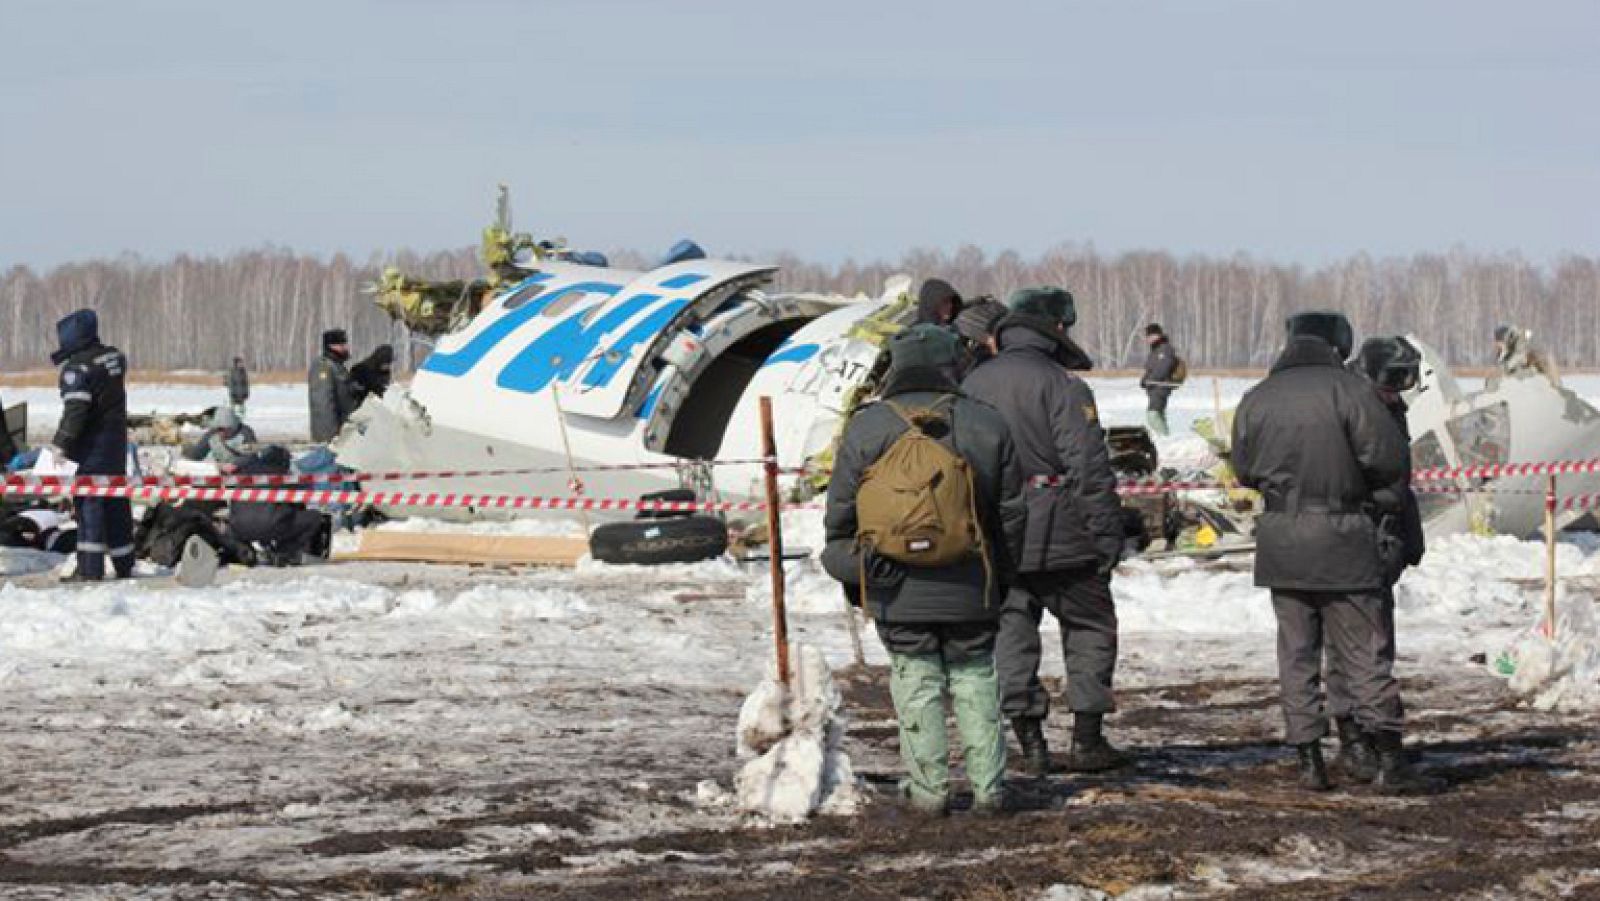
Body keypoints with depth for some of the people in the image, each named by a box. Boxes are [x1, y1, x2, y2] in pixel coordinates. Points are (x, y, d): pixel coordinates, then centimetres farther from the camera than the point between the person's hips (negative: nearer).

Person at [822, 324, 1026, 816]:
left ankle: (929, 789, 2)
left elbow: (841, 513, 0)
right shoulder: (986, 425, 2)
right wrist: (1000, 573, 17)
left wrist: (851, 570, 13)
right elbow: (1010, 513, 7)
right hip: (969, 588, 1)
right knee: (975, 681, 10)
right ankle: (987, 787, 5)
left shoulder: (866, 427, -2)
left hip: (898, 590, -1)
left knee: (917, 683, 5)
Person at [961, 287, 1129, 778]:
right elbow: (1089, 467, -15)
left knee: (1012, 632, 10)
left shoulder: (971, 385, 9)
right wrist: (1108, 535, -10)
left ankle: (1031, 743, 5)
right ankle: (1087, 739, 7)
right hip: (1057, 535, -5)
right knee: (1090, 627, 10)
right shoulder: (1061, 384, -11)